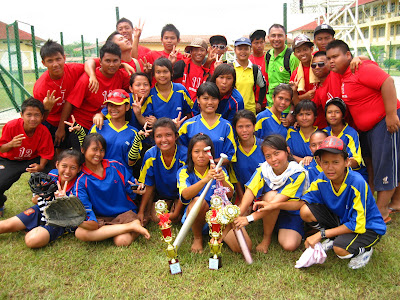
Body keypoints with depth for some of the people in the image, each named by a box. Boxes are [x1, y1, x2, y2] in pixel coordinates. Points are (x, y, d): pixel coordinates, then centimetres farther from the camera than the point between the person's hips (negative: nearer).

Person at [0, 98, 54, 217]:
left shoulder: (44, 132, -20)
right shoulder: (11, 126, -23)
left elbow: (45, 154, -12)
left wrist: (41, 166, -33)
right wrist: (11, 144, -37)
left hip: (32, 160, 1)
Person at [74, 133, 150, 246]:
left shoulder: (115, 166, 5)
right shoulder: (81, 181, 0)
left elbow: (130, 185, 12)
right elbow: (85, 207, -9)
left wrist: (136, 189, -13)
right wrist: (91, 221, -29)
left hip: (125, 212, -2)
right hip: (100, 219, 2)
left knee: (122, 241, -33)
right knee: (80, 233, -32)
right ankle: (130, 226, -25)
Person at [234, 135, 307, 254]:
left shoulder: (298, 173, -23)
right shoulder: (262, 170, -12)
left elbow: (279, 201, -32)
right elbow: (250, 191, -24)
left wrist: (249, 218, -39)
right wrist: (237, 216, -43)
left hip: (292, 213, -2)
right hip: (269, 214, 2)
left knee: (290, 245, -28)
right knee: (271, 195, -31)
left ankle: (279, 231, 7)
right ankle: (266, 237, -12)